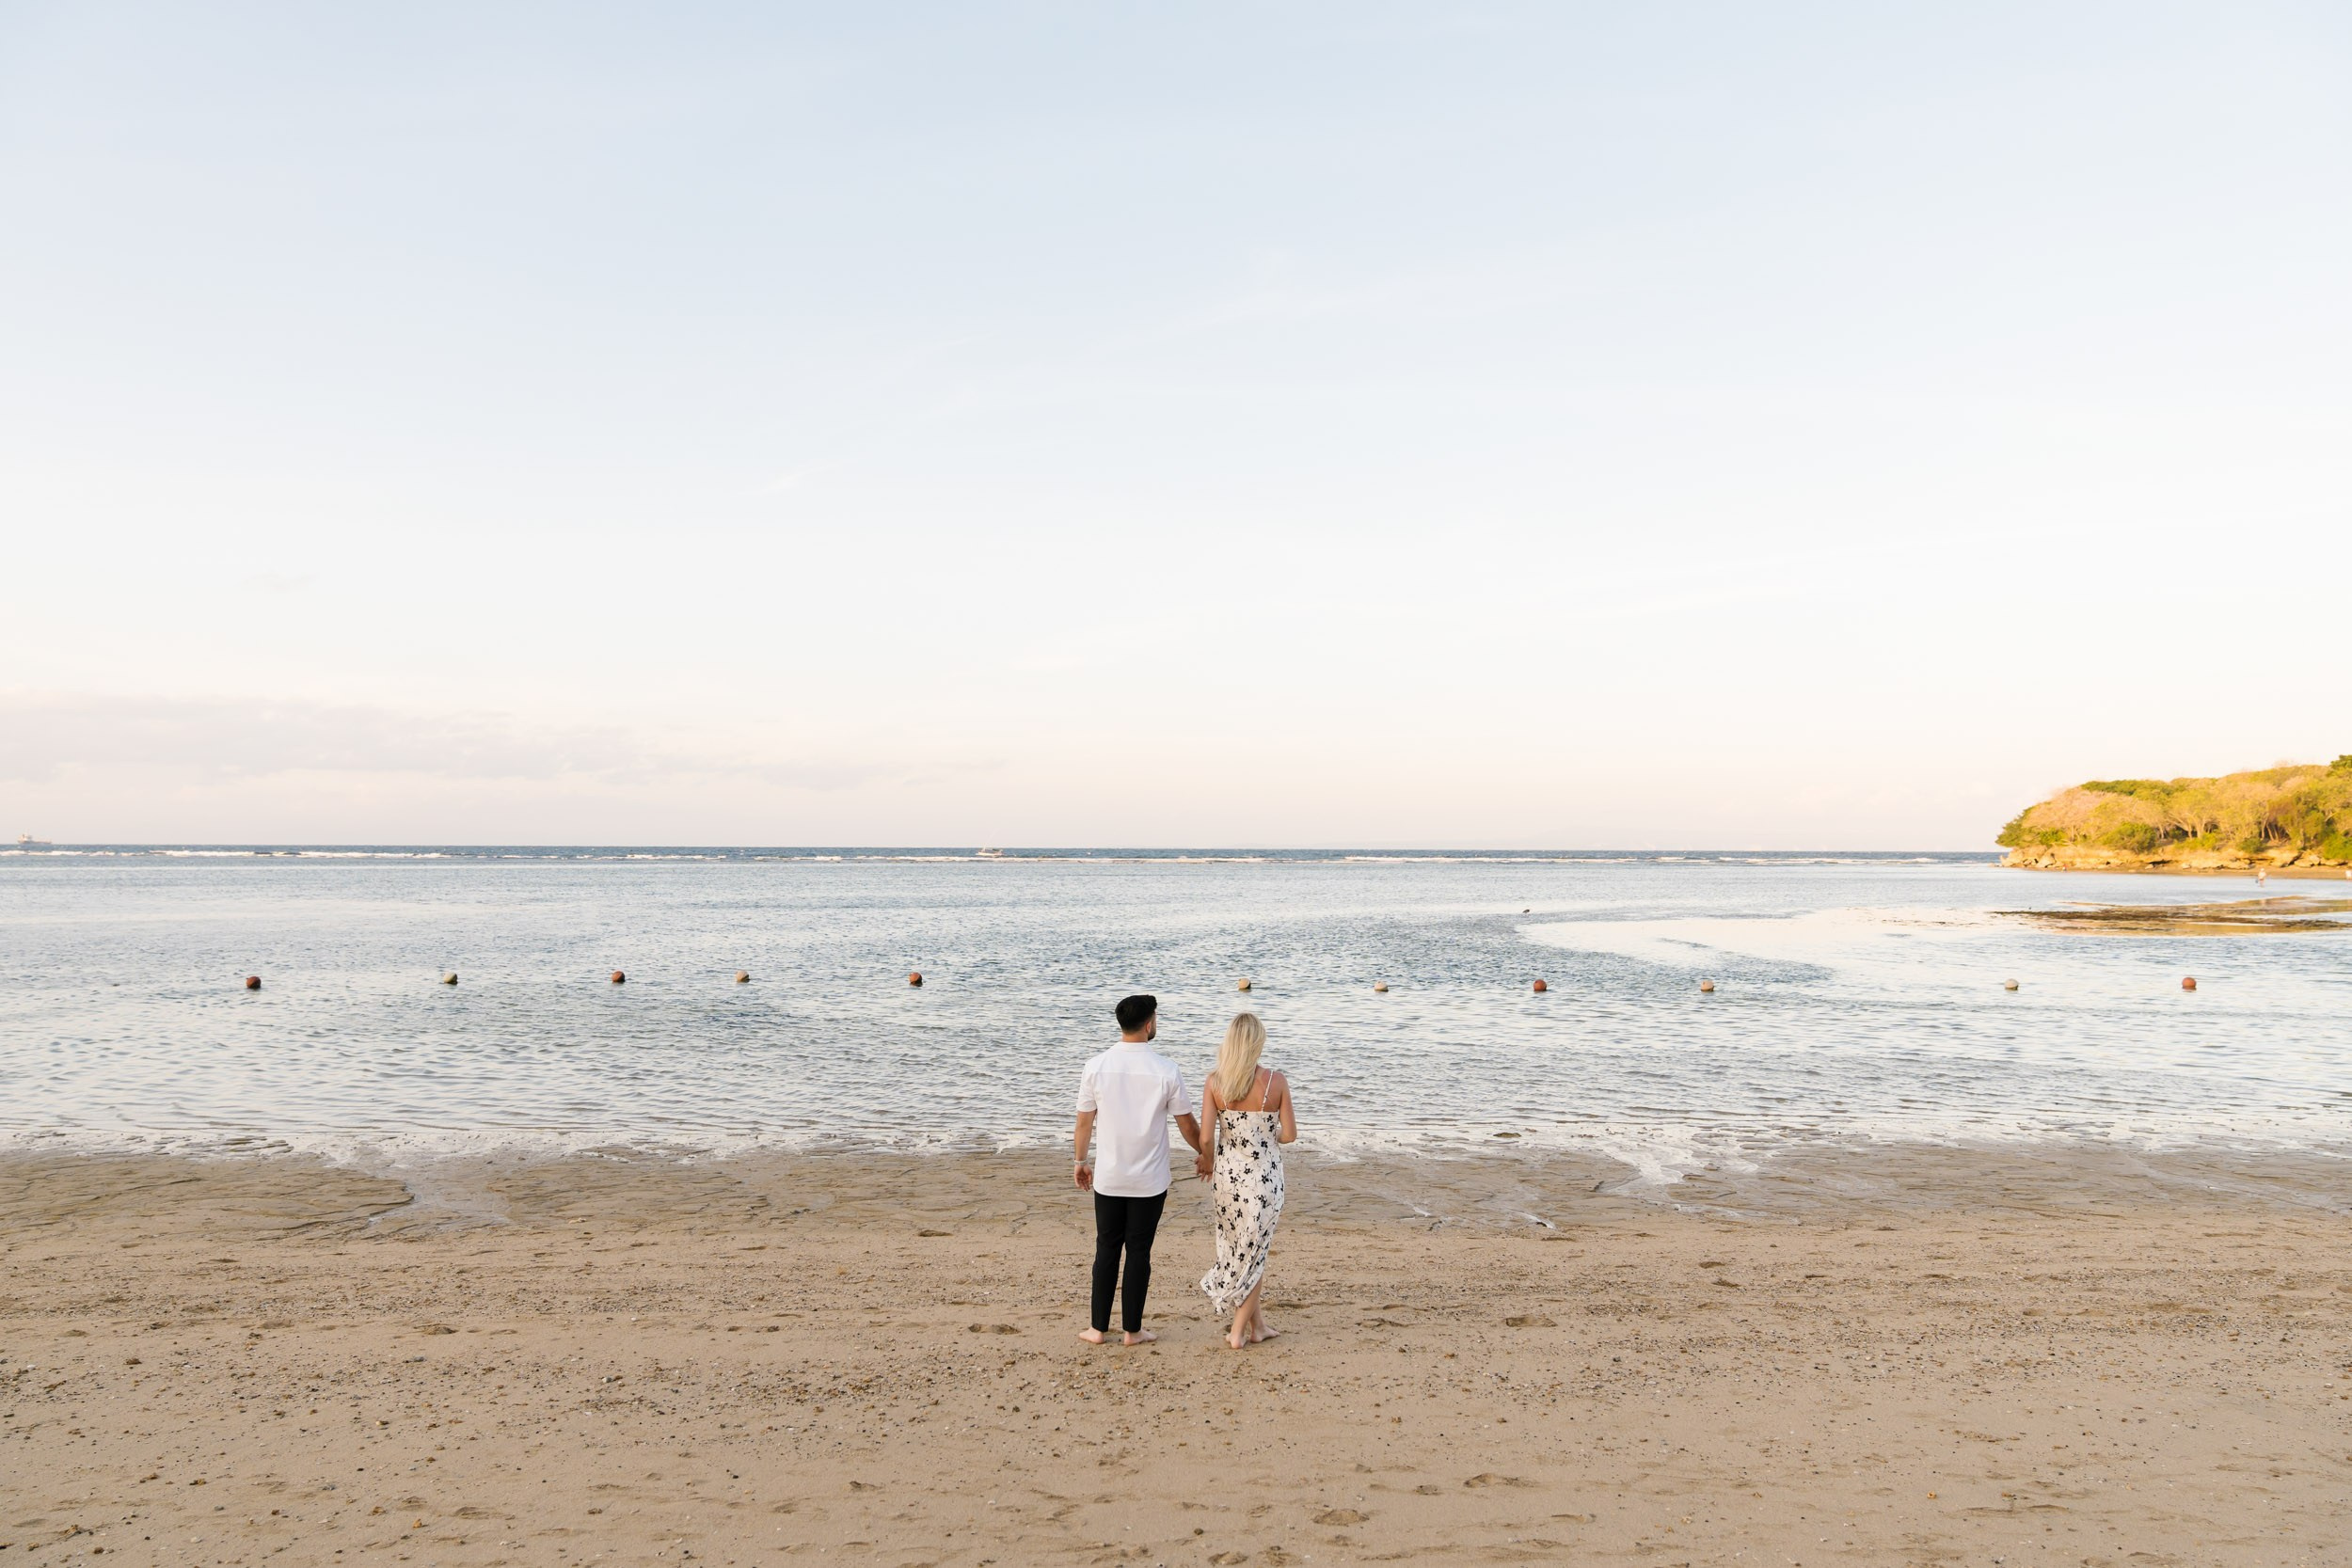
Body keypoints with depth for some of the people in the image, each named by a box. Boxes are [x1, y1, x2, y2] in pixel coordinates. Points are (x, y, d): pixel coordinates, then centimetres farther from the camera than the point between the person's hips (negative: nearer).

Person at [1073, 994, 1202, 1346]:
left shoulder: (1097, 1066, -8)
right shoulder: (1166, 1070, -12)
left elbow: (1085, 1121, 0)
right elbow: (1187, 1124, -3)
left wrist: (1081, 1161, 15)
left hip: (1108, 1178, 2)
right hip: (1150, 1181, -1)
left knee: (1107, 1249, 13)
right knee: (1139, 1252, 8)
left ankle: (1099, 1328, 18)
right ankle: (1132, 1330, 16)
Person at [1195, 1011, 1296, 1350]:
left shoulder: (1215, 1082, -9)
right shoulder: (1276, 1081, -12)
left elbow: (1206, 1137, -10)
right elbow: (1290, 1134, -8)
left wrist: (1208, 1163, 10)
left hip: (1229, 1173, 2)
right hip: (1265, 1176, -2)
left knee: (1238, 1249, 19)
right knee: (1254, 1252, 13)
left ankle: (1258, 1326, 27)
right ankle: (1238, 1331, 17)